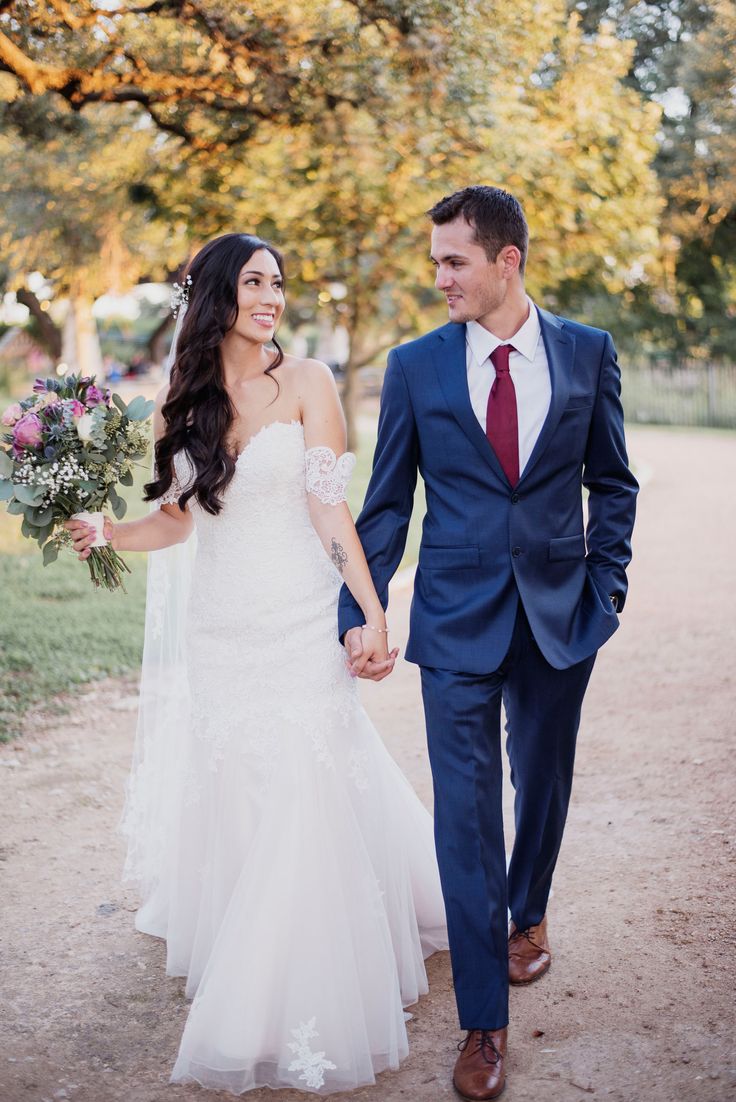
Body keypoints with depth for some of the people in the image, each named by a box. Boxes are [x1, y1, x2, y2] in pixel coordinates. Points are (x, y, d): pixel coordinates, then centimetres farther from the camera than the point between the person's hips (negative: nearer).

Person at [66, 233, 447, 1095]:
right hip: (218, 628, 3)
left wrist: (372, 613, -12)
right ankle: (237, 977, 31)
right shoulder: (180, 402, 6)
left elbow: (331, 507, -7)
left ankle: (304, 1002, 14)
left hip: (298, 625, -3)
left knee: (303, 801, -3)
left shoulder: (305, 383, -4)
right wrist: (105, 534, -9)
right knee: (227, 793, 10)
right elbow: (176, 518, 9)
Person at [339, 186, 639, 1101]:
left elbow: (611, 480, 9)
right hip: (457, 618, -1)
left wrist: (606, 586, 1)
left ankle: (527, 913, 48)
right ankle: (483, 1019, 12)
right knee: (465, 810, 0)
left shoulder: (587, 353, 1)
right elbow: (386, 503, 2)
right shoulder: (415, 366, -1)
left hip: (559, 613, 2)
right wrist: (359, 613, -4)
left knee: (543, 781, 18)